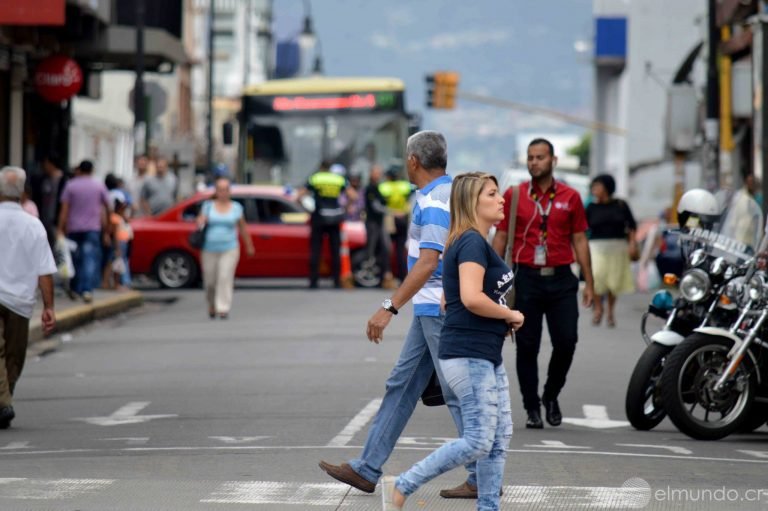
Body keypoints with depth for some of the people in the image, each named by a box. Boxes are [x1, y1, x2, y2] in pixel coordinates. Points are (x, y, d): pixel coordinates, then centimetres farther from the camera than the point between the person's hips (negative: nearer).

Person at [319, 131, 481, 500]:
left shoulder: (435, 201, -18)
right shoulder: (449, 191, 13)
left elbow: (428, 263, -26)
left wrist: (390, 308, -26)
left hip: (439, 310, -10)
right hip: (431, 308, 10)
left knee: (458, 393, -4)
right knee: (401, 387, 10)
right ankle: (367, 469, 13)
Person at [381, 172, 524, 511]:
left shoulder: (477, 242, 18)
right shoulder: (472, 242, -13)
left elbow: (450, 301, 23)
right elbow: (471, 298, -27)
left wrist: (502, 321, 11)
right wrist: (510, 315, -11)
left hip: (487, 356, 11)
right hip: (469, 355, -11)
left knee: (500, 437, 9)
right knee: (478, 441, -11)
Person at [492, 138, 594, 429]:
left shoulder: (570, 197, 6)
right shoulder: (513, 196, 5)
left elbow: (580, 241, 9)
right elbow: (501, 238, 7)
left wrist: (588, 282, 5)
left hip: (561, 279, 0)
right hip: (526, 279, 0)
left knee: (566, 341, -5)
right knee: (527, 346, 2)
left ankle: (551, 395, 19)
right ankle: (532, 407, 11)